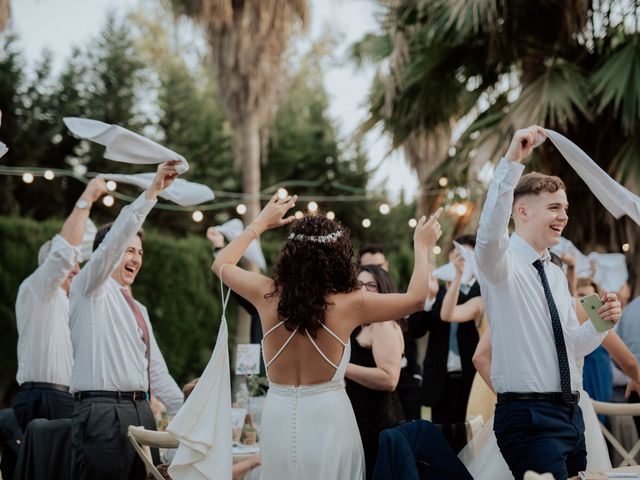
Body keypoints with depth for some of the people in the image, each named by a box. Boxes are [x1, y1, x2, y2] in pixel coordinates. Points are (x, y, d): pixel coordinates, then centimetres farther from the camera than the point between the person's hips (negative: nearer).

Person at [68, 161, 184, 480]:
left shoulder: (139, 310, 24)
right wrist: (152, 191, -20)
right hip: (102, 411, -7)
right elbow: (115, 239, -13)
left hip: (141, 411, 8)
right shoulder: (91, 289, 3)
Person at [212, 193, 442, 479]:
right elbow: (416, 298, 0)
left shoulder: (268, 295, -5)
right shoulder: (349, 304, -12)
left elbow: (221, 264, 15)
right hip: (328, 420, -2)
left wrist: (261, 223, 22)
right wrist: (422, 246, 13)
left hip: (278, 419, 3)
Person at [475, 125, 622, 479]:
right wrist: (511, 161, -39)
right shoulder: (501, 262, -7)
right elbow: (489, 232, -31)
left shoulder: (557, 275, 17)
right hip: (527, 416, -8)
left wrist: (601, 322, -2)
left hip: (569, 413, 8)